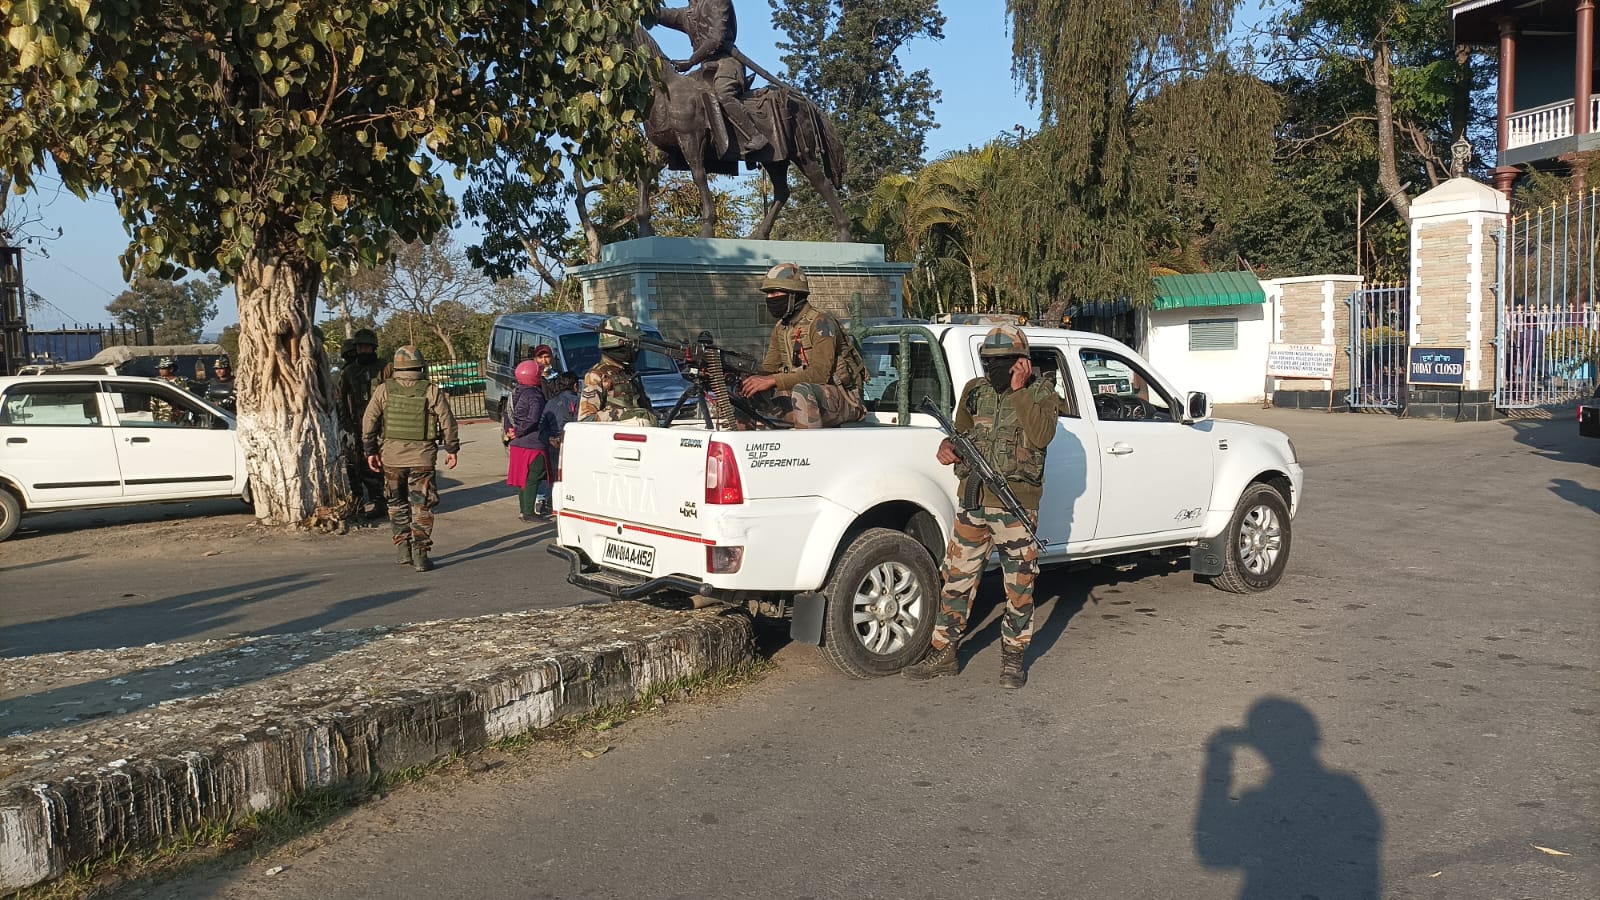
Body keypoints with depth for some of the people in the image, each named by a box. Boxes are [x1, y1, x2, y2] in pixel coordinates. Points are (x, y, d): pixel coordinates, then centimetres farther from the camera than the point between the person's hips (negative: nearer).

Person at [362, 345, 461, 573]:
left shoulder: (383, 390, -1)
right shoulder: (431, 391, -5)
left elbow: (368, 421, 0)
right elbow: (448, 422, -2)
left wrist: (370, 451, 8)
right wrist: (451, 449, 10)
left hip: (391, 456, 2)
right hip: (422, 457, -1)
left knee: (397, 504, 18)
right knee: (421, 507, 4)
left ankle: (402, 548, 16)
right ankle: (420, 554, 1)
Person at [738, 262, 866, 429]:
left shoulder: (821, 323, -15)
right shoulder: (781, 328, 11)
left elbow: (819, 374, -25)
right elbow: (769, 369, 9)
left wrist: (772, 381, -30)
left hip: (843, 401, -8)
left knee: (802, 391, -37)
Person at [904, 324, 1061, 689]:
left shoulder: (1041, 393, -2)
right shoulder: (974, 391, 10)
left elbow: (1041, 435, -19)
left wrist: (1019, 391, -19)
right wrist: (948, 446, -3)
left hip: (1016, 506, -3)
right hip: (972, 501, 4)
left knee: (1019, 586, 6)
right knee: (955, 579, 7)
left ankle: (1013, 656, 22)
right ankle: (943, 652, 18)